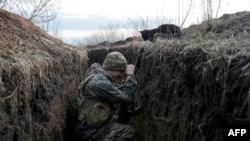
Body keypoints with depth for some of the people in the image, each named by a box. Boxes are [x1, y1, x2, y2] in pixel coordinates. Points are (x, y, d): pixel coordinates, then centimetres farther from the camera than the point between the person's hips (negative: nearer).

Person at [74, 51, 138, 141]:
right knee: (128, 131, -14)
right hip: (88, 132, -10)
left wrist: (127, 77, 2)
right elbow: (127, 98, -21)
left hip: (91, 126, 10)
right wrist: (130, 75, -12)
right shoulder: (100, 82, -24)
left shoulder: (98, 76, 5)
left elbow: (118, 93, 14)